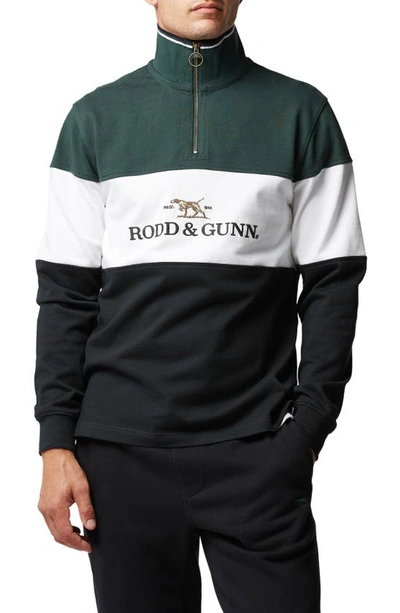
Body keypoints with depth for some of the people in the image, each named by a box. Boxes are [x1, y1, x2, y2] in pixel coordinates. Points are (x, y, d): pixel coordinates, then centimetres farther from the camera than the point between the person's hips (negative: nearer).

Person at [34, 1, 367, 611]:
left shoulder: (302, 112, 5)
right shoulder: (96, 118, 8)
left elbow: (332, 284, 3)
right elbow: (66, 290, 6)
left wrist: (309, 427, -5)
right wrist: (56, 441, -1)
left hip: (259, 452, 0)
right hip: (123, 449, 1)